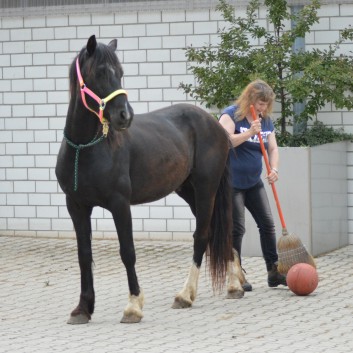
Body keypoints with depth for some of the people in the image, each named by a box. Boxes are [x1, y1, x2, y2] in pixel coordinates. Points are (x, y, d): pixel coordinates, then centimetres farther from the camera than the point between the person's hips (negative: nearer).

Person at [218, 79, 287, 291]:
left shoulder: (266, 121, 6)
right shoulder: (231, 115, -12)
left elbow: (273, 148, 3)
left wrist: (274, 169, -15)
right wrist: (249, 133, -31)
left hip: (253, 182, 7)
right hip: (231, 183, -7)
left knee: (268, 224, 5)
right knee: (237, 229, -5)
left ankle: (274, 272, 12)